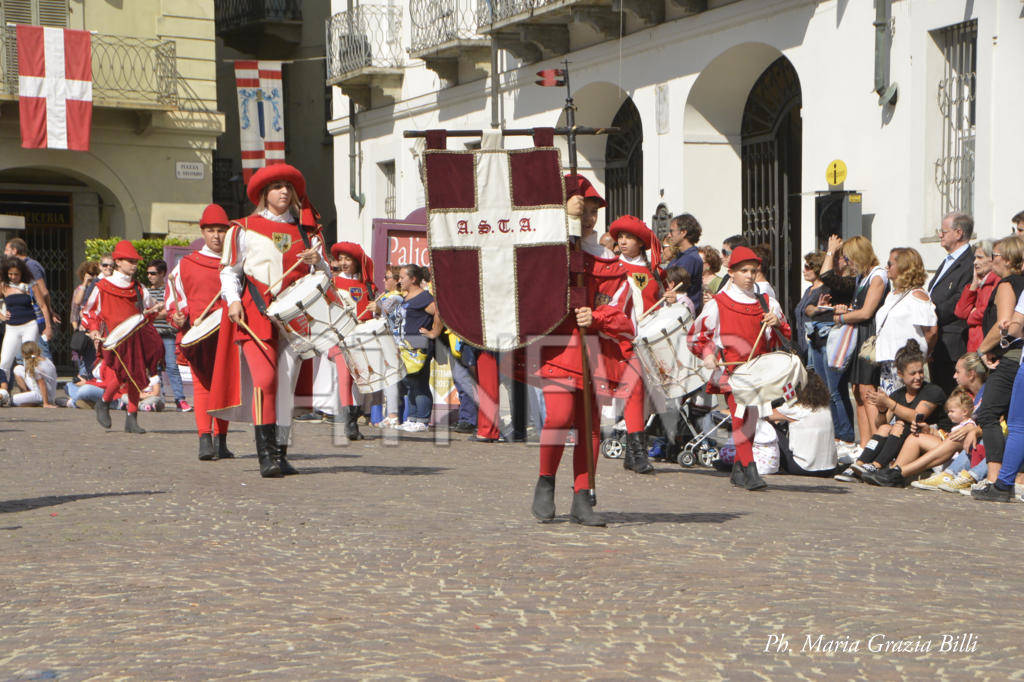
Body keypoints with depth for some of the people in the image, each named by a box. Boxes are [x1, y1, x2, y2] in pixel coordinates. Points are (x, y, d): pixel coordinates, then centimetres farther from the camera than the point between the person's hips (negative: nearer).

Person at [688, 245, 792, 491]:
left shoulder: (767, 303, 13)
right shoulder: (718, 304, 4)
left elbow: (785, 337, 16)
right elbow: (695, 335, 11)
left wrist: (777, 324, -4)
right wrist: (707, 354, -5)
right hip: (730, 370, -3)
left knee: (750, 418, 4)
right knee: (741, 414, -19)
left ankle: (738, 470, 18)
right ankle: (749, 470, -22)